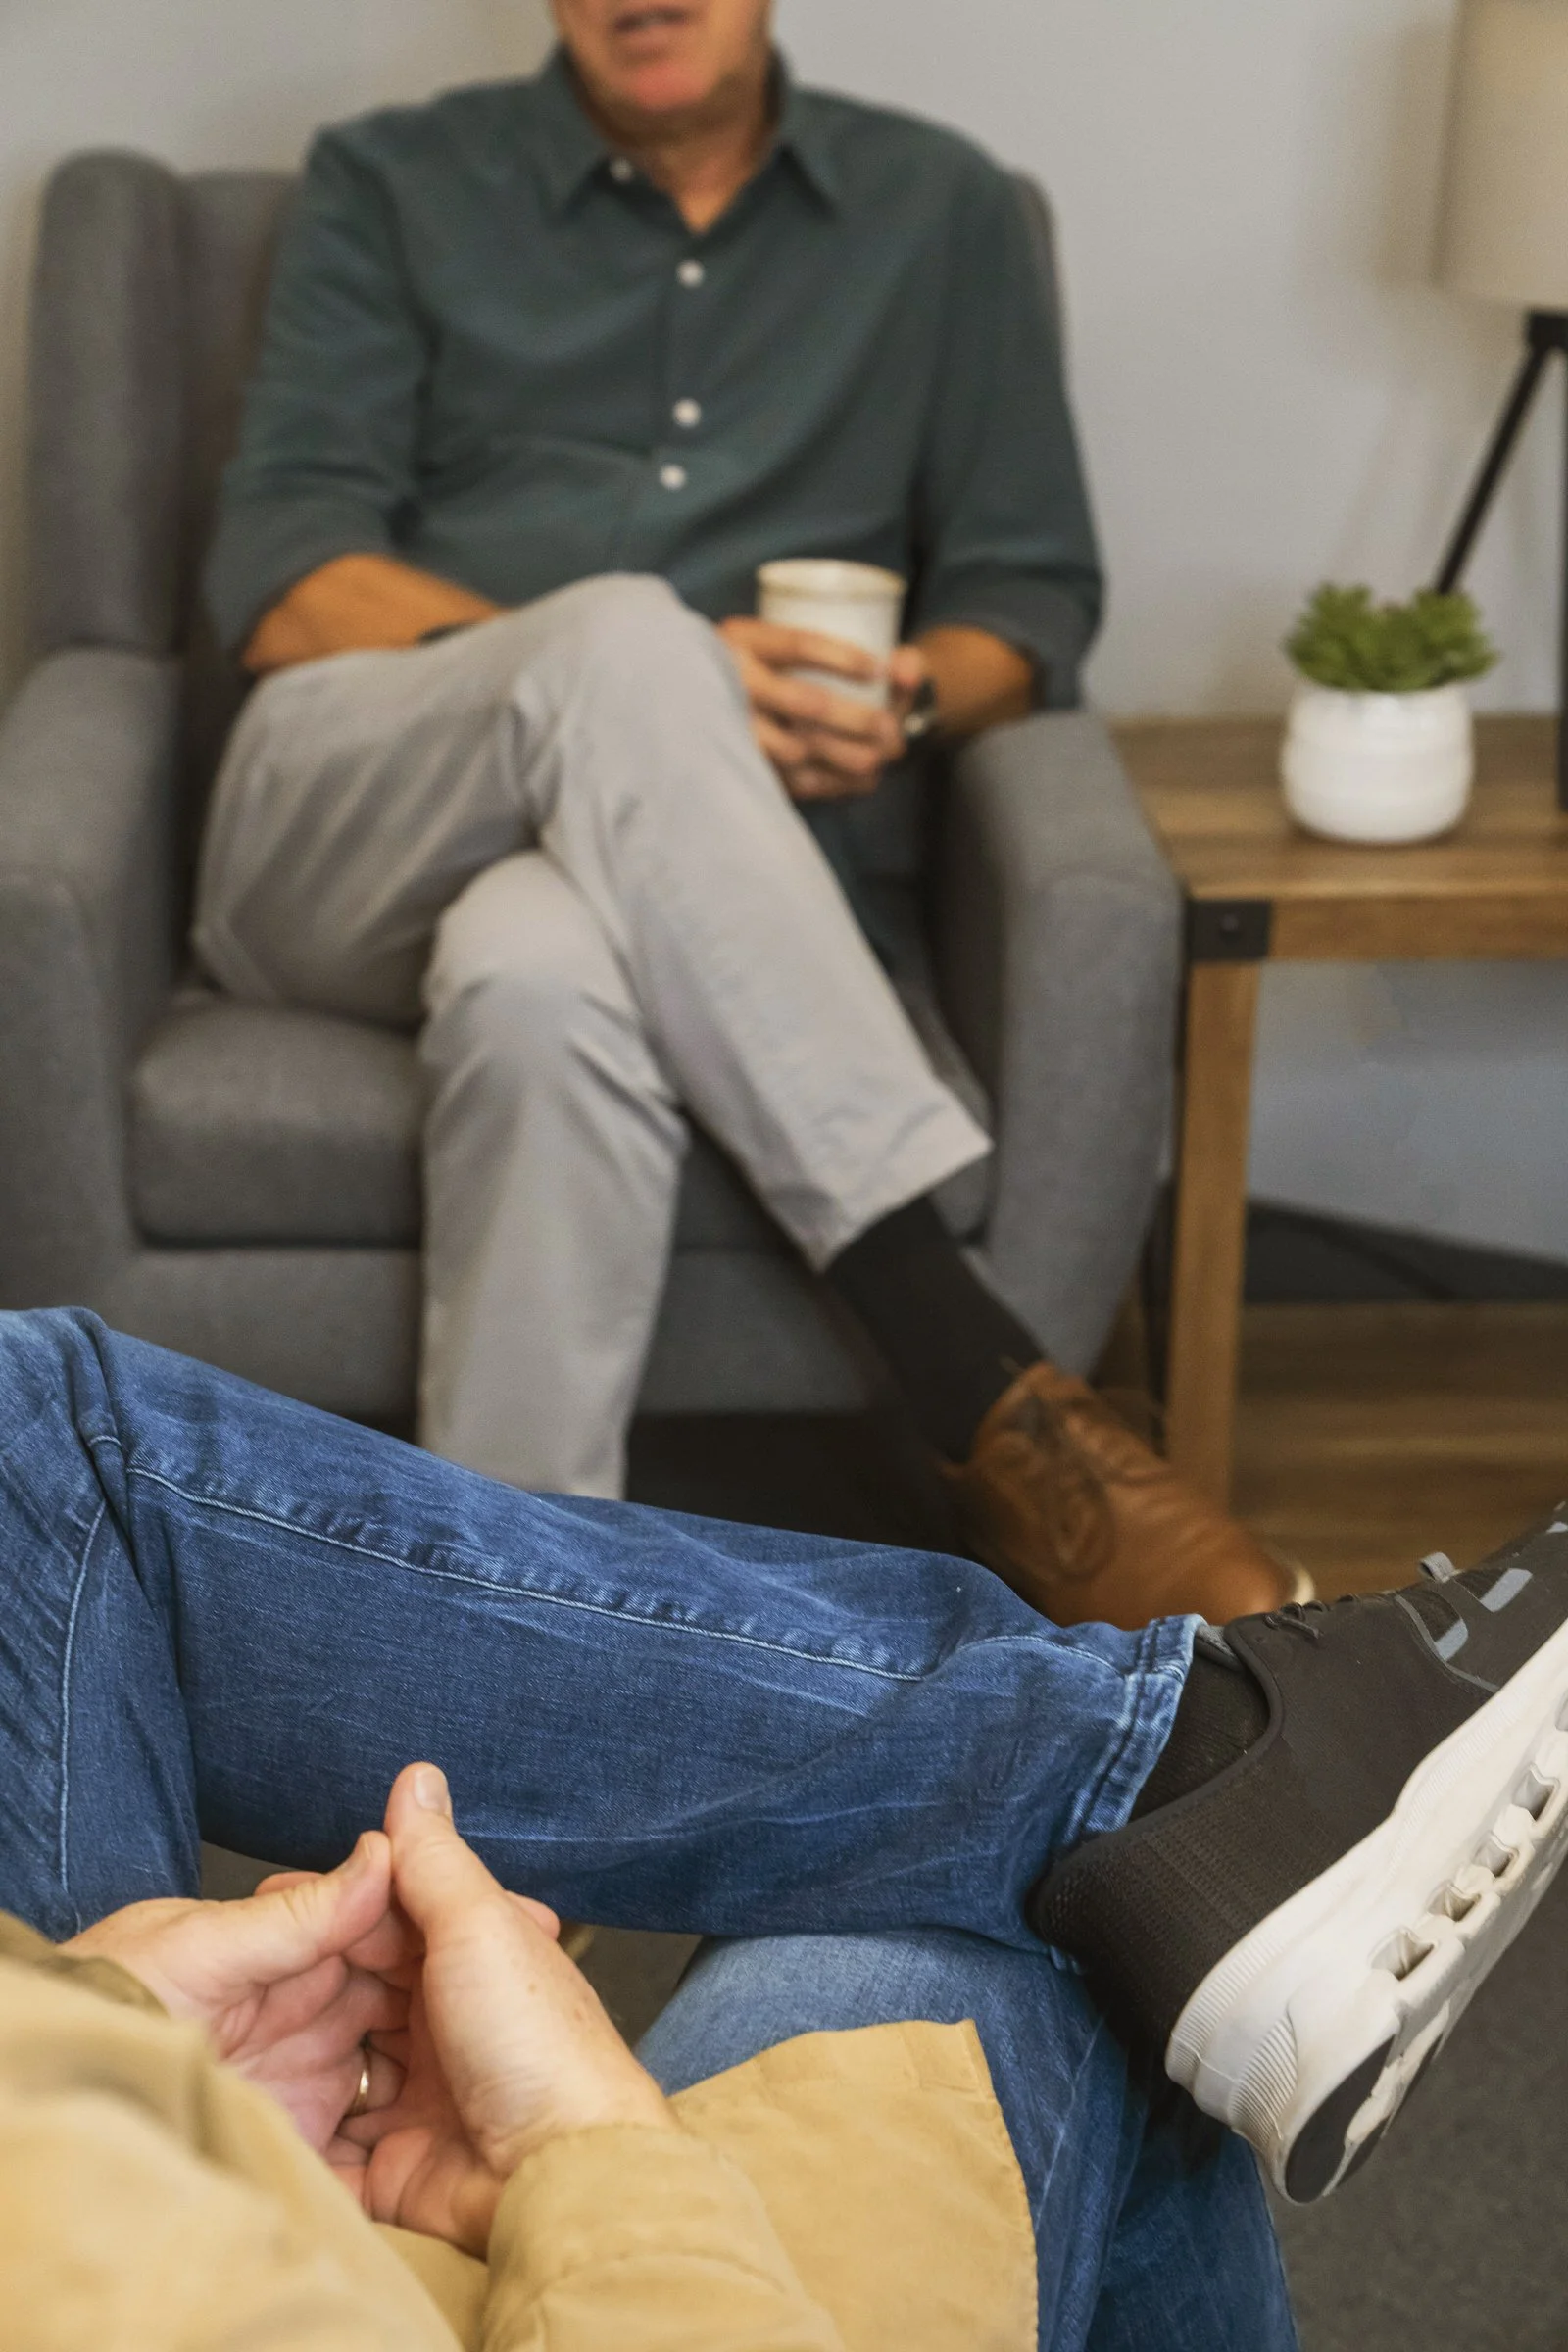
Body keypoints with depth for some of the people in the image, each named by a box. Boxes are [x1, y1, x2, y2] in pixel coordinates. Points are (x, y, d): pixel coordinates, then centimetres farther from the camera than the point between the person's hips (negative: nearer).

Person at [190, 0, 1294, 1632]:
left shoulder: (938, 212, 18)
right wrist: (631, 679, -16)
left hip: (697, 872, 0)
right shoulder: (390, 189, 13)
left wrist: (906, 703, -11)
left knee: (544, 980, -39)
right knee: (626, 636, -35)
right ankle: (988, 1399, -40)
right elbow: (277, 582, 1)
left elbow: (1033, 589, 14)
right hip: (346, 829, 0)